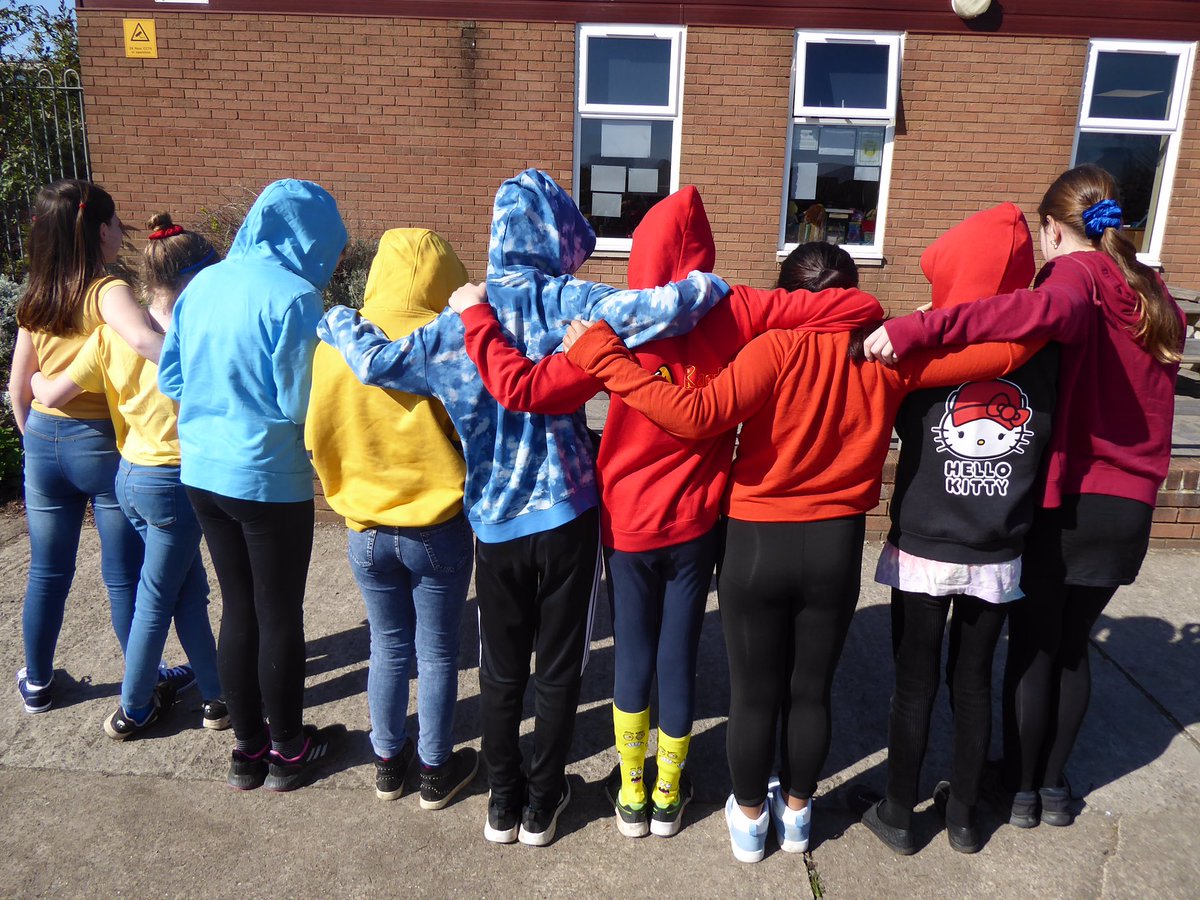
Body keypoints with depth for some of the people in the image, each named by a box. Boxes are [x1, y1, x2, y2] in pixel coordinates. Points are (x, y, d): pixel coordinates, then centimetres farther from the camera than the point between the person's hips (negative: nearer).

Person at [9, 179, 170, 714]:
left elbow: (18, 389, 9)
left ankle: (36, 682, 36)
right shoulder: (107, 291, -15)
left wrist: (35, 441, 22)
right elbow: (142, 339, -39)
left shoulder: (35, 301, 4)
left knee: (47, 572, 19)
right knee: (126, 576, 8)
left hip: (44, 443, 6)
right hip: (106, 445, -6)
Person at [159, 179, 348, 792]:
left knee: (238, 610, 17)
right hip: (269, 480, -6)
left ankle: (248, 748, 31)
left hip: (202, 471, 7)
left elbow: (170, 381, 10)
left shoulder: (203, 284, 5)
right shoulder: (293, 295, -16)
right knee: (280, 617, 9)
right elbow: (300, 404, -17)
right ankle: (287, 752, 26)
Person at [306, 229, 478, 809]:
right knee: (437, 654, 13)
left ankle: (387, 763, 35)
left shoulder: (334, 346, -6)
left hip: (367, 531, 3)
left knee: (388, 648, 20)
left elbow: (317, 438, 1)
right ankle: (436, 772, 28)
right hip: (438, 528, -3)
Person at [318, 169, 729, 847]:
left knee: (502, 670, 19)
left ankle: (504, 804, 33)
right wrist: (710, 288, -7)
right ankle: (542, 806, 30)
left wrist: (339, 324, 16)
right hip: (567, 516, -2)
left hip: (495, 524, 3)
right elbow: (648, 313, -25)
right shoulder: (562, 301, -11)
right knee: (560, 668, 15)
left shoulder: (456, 320, -3)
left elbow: (379, 362, -3)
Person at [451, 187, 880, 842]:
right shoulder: (733, 315, -12)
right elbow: (861, 308, -13)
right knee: (679, 657, 15)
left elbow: (523, 388, -22)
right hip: (697, 524, 1)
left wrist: (476, 316, -9)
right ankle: (668, 798, 33)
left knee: (632, 657, 16)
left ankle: (632, 795, 33)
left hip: (627, 523, -1)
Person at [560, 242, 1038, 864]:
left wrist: (599, 354, -26)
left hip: (758, 545, -3)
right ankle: (796, 809, 42)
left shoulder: (779, 347, -16)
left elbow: (697, 414, -30)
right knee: (811, 690, 21)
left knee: (753, 693, 15)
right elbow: (1006, 350, -2)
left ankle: (749, 817, 35)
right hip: (837, 548, 3)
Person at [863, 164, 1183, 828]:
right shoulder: (1153, 296, 10)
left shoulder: (1075, 275, -12)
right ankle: (1053, 785, 31)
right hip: (1129, 504, 6)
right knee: (1072, 645, 19)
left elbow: (1050, 308, -37)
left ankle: (1020, 789, 25)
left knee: (1032, 647, 11)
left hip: (1060, 501, -5)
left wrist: (918, 328, -44)